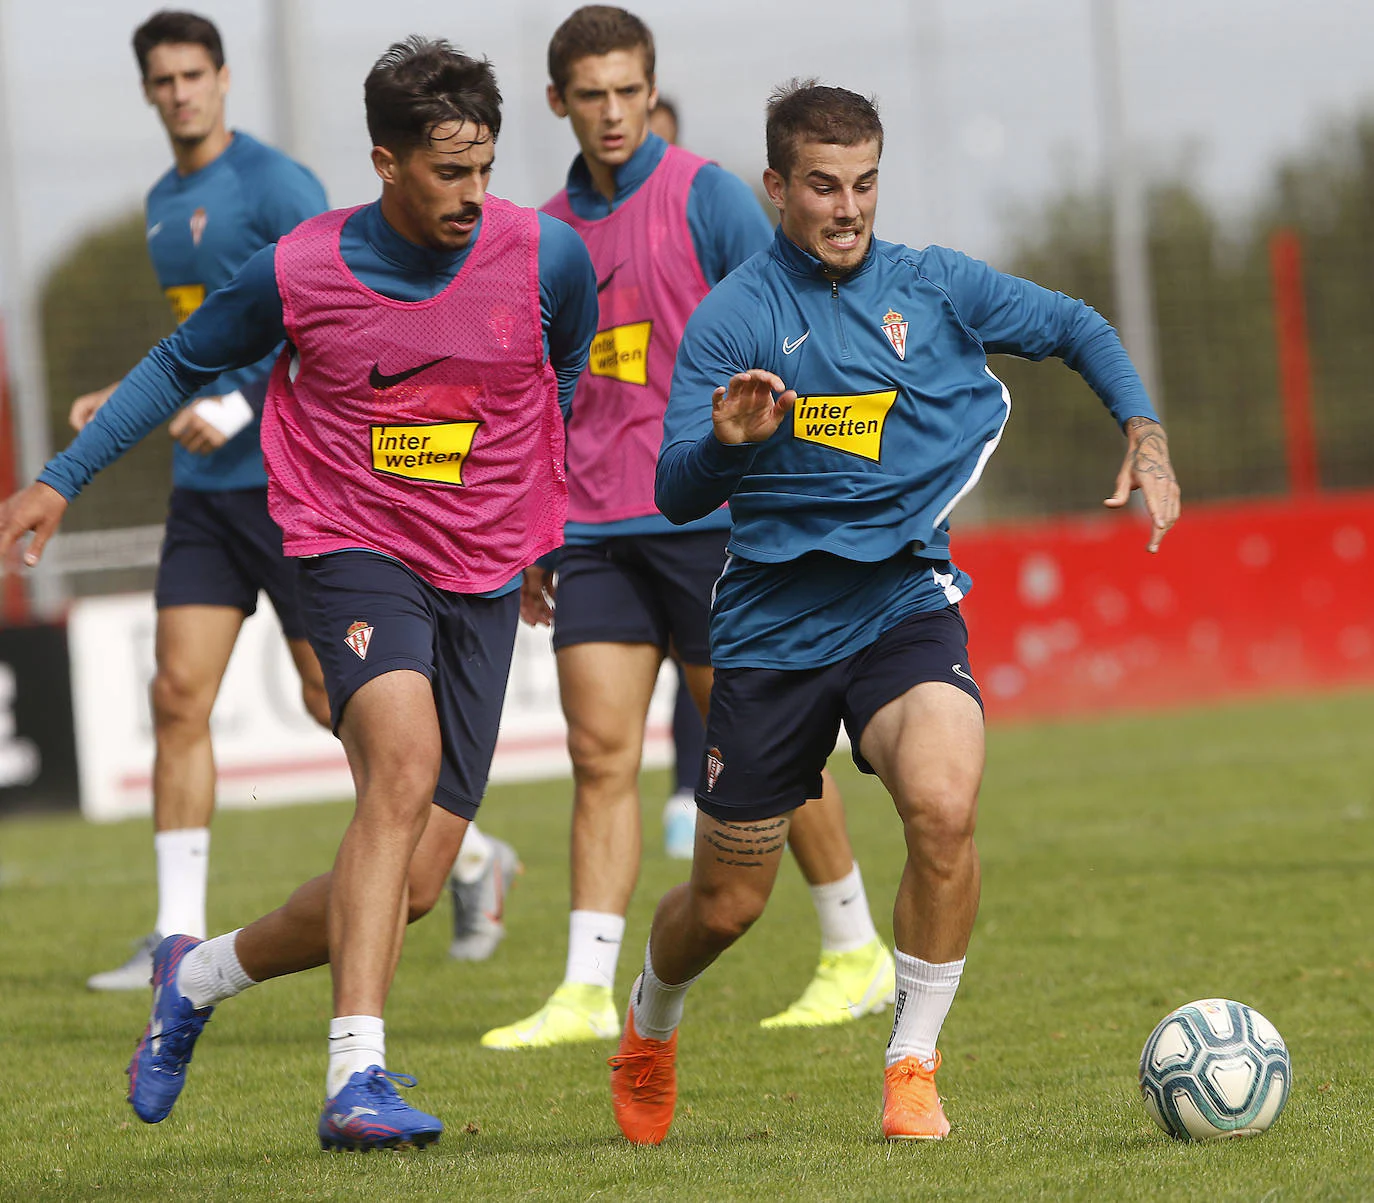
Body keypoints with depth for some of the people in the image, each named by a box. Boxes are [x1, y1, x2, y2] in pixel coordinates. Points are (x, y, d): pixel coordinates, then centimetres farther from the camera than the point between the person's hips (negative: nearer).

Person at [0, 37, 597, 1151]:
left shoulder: (548, 256, -5)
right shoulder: (299, 271, -8)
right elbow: (184, 362, 10)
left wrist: (554, 527, 25)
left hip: (484, 579, 3)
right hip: (354, 551, -3)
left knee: (411, 884, -2)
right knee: (404, 759, -31)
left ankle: (200, 974, 26)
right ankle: (357, 1079, -35)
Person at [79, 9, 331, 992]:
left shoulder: (274, 185, -10)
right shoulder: (164, 204, 15)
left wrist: (236, 409, -23)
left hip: (291, 480, -7)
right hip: (205, 487, 7)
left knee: (333, 697, -3)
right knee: (179, 695, -3)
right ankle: (180, 936, -3)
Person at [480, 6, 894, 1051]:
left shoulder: (707, 197, -4)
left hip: (707, 515, -5)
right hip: (595, 528, 5)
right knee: (600, 750, -3)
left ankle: (858, 954, 16)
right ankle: (587, 994, -5)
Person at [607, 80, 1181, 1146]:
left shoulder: (934, 286, 2)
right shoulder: (734, 318, -5)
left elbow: (1078, 330, 17)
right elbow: (676, 495, -12)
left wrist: (1146, 436, 3)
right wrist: (728, 440, -33)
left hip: (906, 606, 1)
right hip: (774, 628, -1)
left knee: (944, 806, -29)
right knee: (727, 903, 7)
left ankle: (913, 1067, -12)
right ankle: (650, 1023, 43)